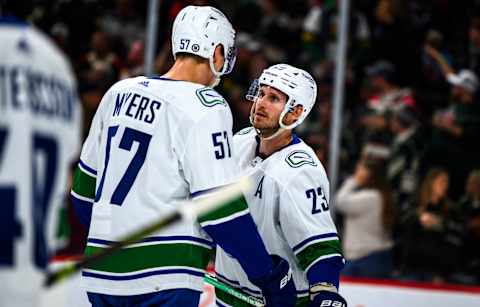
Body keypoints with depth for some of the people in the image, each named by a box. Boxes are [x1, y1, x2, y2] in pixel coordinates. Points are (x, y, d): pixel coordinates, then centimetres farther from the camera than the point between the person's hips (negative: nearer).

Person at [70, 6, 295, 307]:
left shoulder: (119, 92, 10)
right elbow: (220, 206, -15)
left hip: (102, 273, 8)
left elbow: (86, 186, 18)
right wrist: (268, 273, -6)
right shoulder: (205, 107, -11)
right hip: (164, 280, -8)